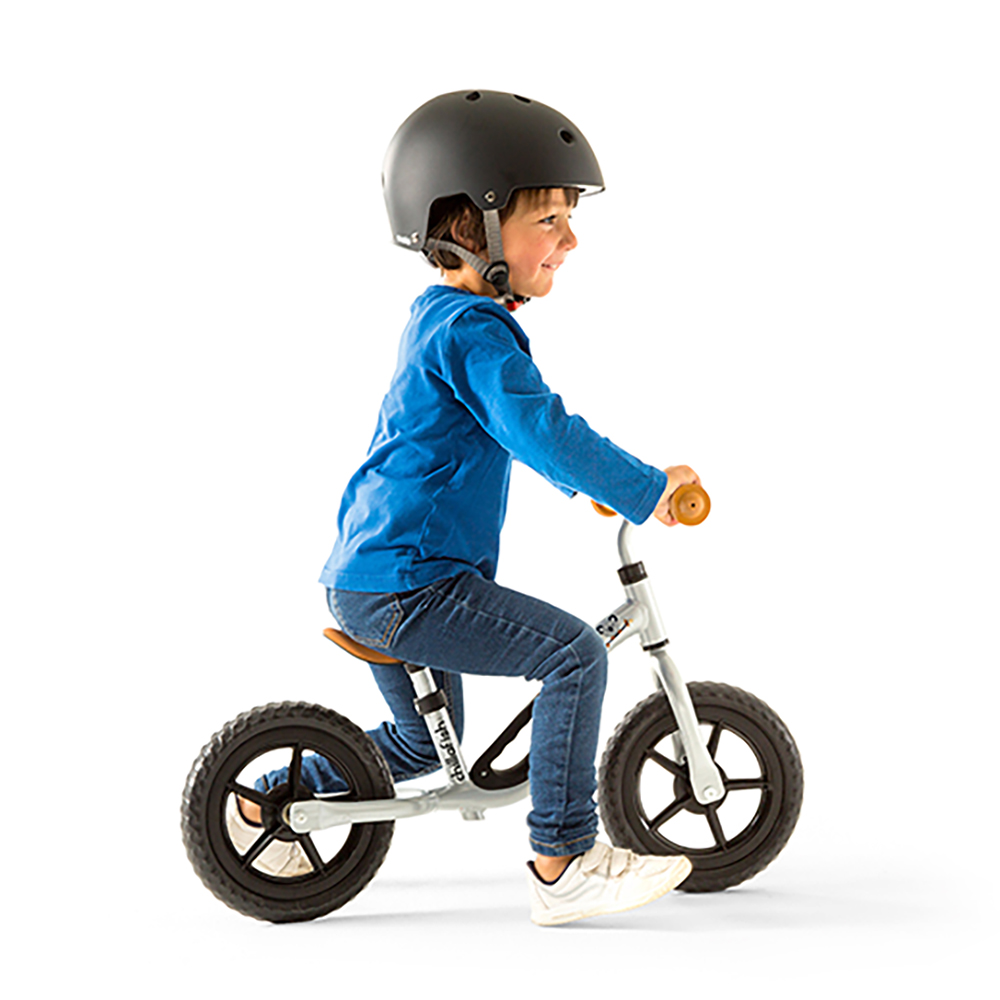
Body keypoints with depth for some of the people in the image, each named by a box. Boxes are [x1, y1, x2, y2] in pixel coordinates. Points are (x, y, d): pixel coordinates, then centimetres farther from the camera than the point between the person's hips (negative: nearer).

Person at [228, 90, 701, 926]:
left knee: (425, 741, 25)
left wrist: (593, 478, 31)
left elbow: (513, 428, 32)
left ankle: (263, 801, 35)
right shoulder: (471, 330, -18)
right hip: (404, 585, -11)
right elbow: (541, 432, -29)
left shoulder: (441, 318, 16)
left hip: (366, 578, 11)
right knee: (575, 654, -16)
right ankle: (563, 863, -11)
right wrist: (646, 489, -22)